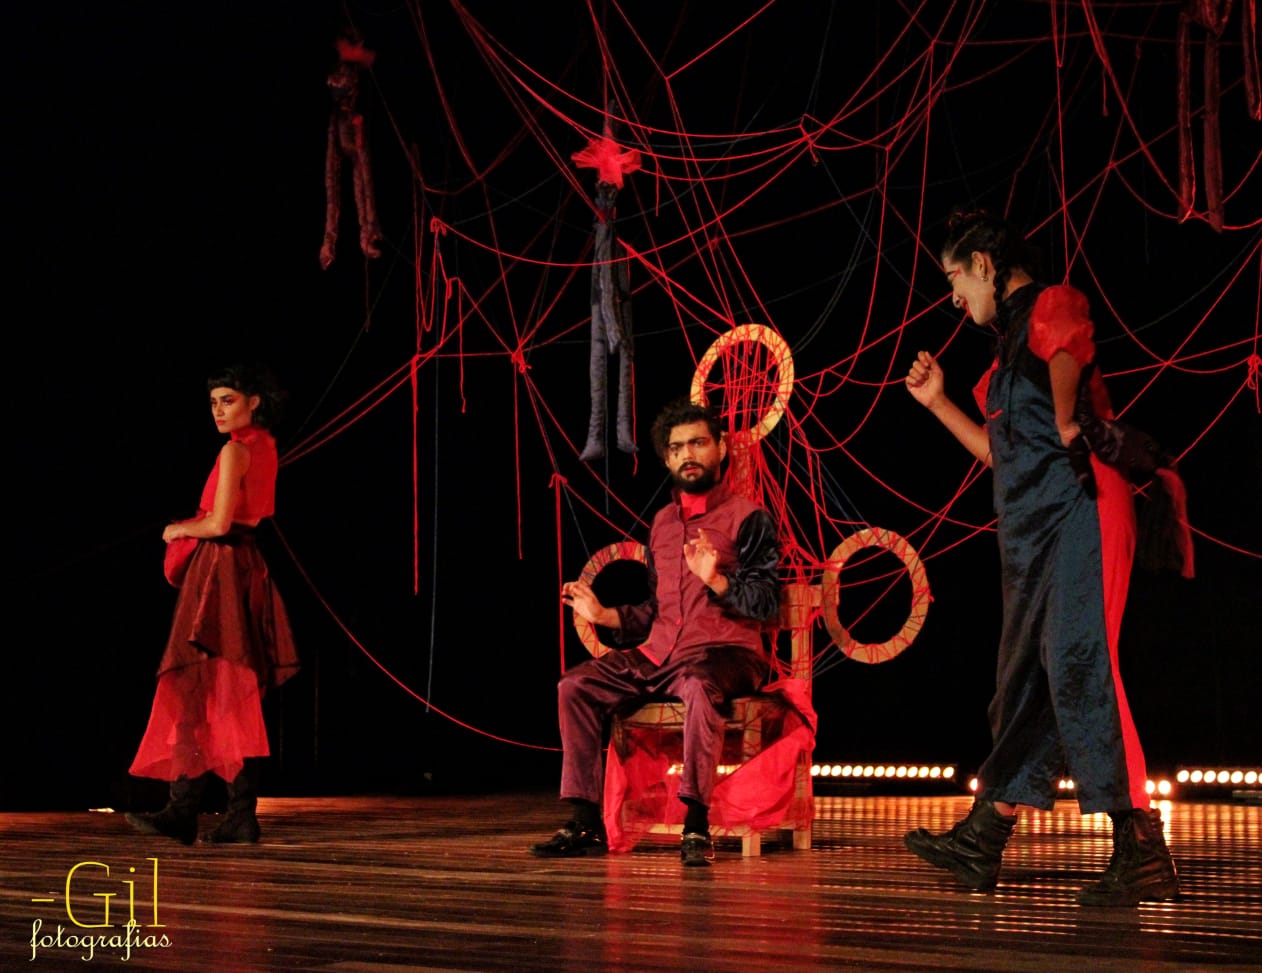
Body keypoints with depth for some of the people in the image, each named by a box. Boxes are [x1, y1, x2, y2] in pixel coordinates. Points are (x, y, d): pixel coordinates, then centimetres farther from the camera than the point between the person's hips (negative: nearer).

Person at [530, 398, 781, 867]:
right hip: (659, 653, 6)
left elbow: (766, 602, -8)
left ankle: (696, 823, -37)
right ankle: (586, 823, -12)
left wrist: (715, 580, -23)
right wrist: (603, 615, 13)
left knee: (700, 686, -41)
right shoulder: (662, 523, 21)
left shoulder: (747, 517, 1)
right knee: (575, 687, -12)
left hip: (724, 652, -6)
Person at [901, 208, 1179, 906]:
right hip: (1033, 527, 10)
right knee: (1024, 684, 11)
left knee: (1077, 665, -19)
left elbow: (1066, 349, -26)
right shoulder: (1012, 346, 26)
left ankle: (1141, 850, -22)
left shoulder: (1052, 305, -1)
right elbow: (1003, 452, 33)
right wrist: (937, 403, 35)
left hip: (1077, 506, -10)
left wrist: (1066, 427, -18)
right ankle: (981, 843, 16)